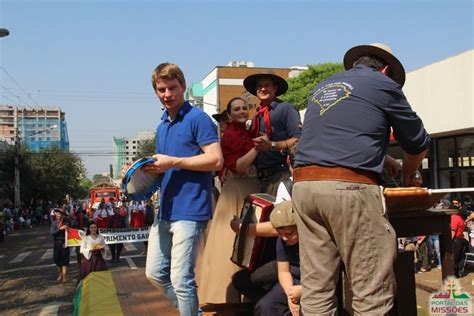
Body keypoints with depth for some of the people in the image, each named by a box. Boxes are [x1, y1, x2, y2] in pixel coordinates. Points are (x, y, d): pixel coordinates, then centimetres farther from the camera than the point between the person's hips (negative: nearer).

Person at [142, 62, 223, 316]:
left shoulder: (198, 118, -8)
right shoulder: (161, 126, 17)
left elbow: (215, 160, -17)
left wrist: (173, 162, -19)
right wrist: (153, 169, 5)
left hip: (189, 210, -9)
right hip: (165, 210, 9)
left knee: (181, 278, -4)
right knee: (155, 273, 15)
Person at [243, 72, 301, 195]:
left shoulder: (285, 108, -5)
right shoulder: (257, 116, 18)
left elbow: (299, 140, -14)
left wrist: (272, 145, -22)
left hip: (281, 175, -7)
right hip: (262, 177, 8)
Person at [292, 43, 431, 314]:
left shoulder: (322, 87, 25)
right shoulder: (384, 84, 9)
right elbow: (418, 143, 16)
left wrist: (381, 161, 37)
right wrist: (407, 176, 34)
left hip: (304, 185, 6)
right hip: (348, 187, -6)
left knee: (316, 288, 8)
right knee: (373, 291, 0)